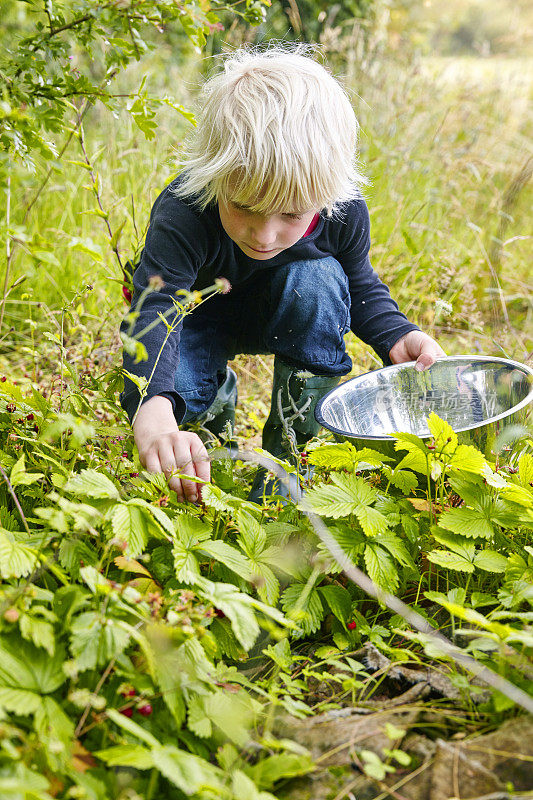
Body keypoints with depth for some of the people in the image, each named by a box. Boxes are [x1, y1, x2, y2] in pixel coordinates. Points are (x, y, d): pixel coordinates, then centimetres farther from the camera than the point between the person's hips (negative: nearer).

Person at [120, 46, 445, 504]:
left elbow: (361, 286, -5)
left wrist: (396, 336, -26)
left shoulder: (344, 213, -27)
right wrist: (154, 418, -70)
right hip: (197, 315, -2)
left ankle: (288, 452, -16)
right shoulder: (183, 215, -39)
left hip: (280, 318, 2)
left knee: (319, 280, -33)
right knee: (154, 387, -33)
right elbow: (151, 313, -52)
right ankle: (217, 396, 9)